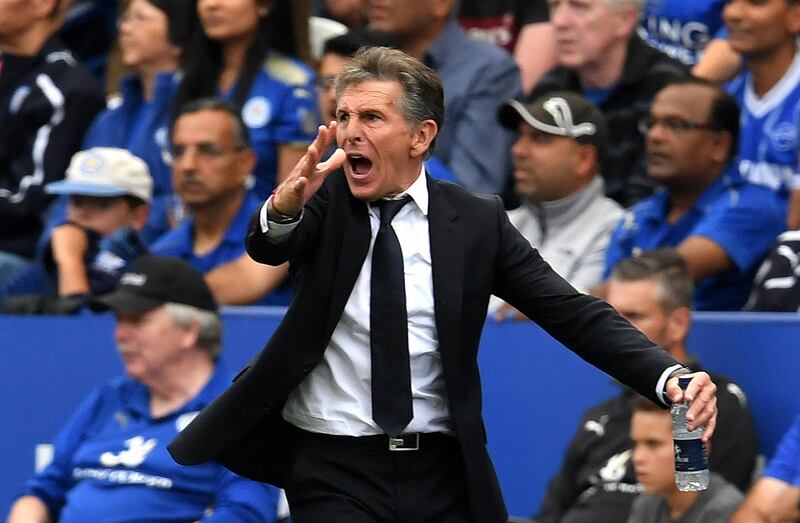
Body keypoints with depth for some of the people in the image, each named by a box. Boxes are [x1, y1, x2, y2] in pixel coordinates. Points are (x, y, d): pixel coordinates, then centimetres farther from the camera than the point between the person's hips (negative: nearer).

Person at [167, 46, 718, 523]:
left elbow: (572, 313, -4)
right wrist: (284, 205, -43)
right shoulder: (327, 200, 1)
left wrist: (669, 375, -18)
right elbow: (268, 247, -18)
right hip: (333, 470, -1)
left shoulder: (477, 220, 1)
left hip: (441, 474, 1)